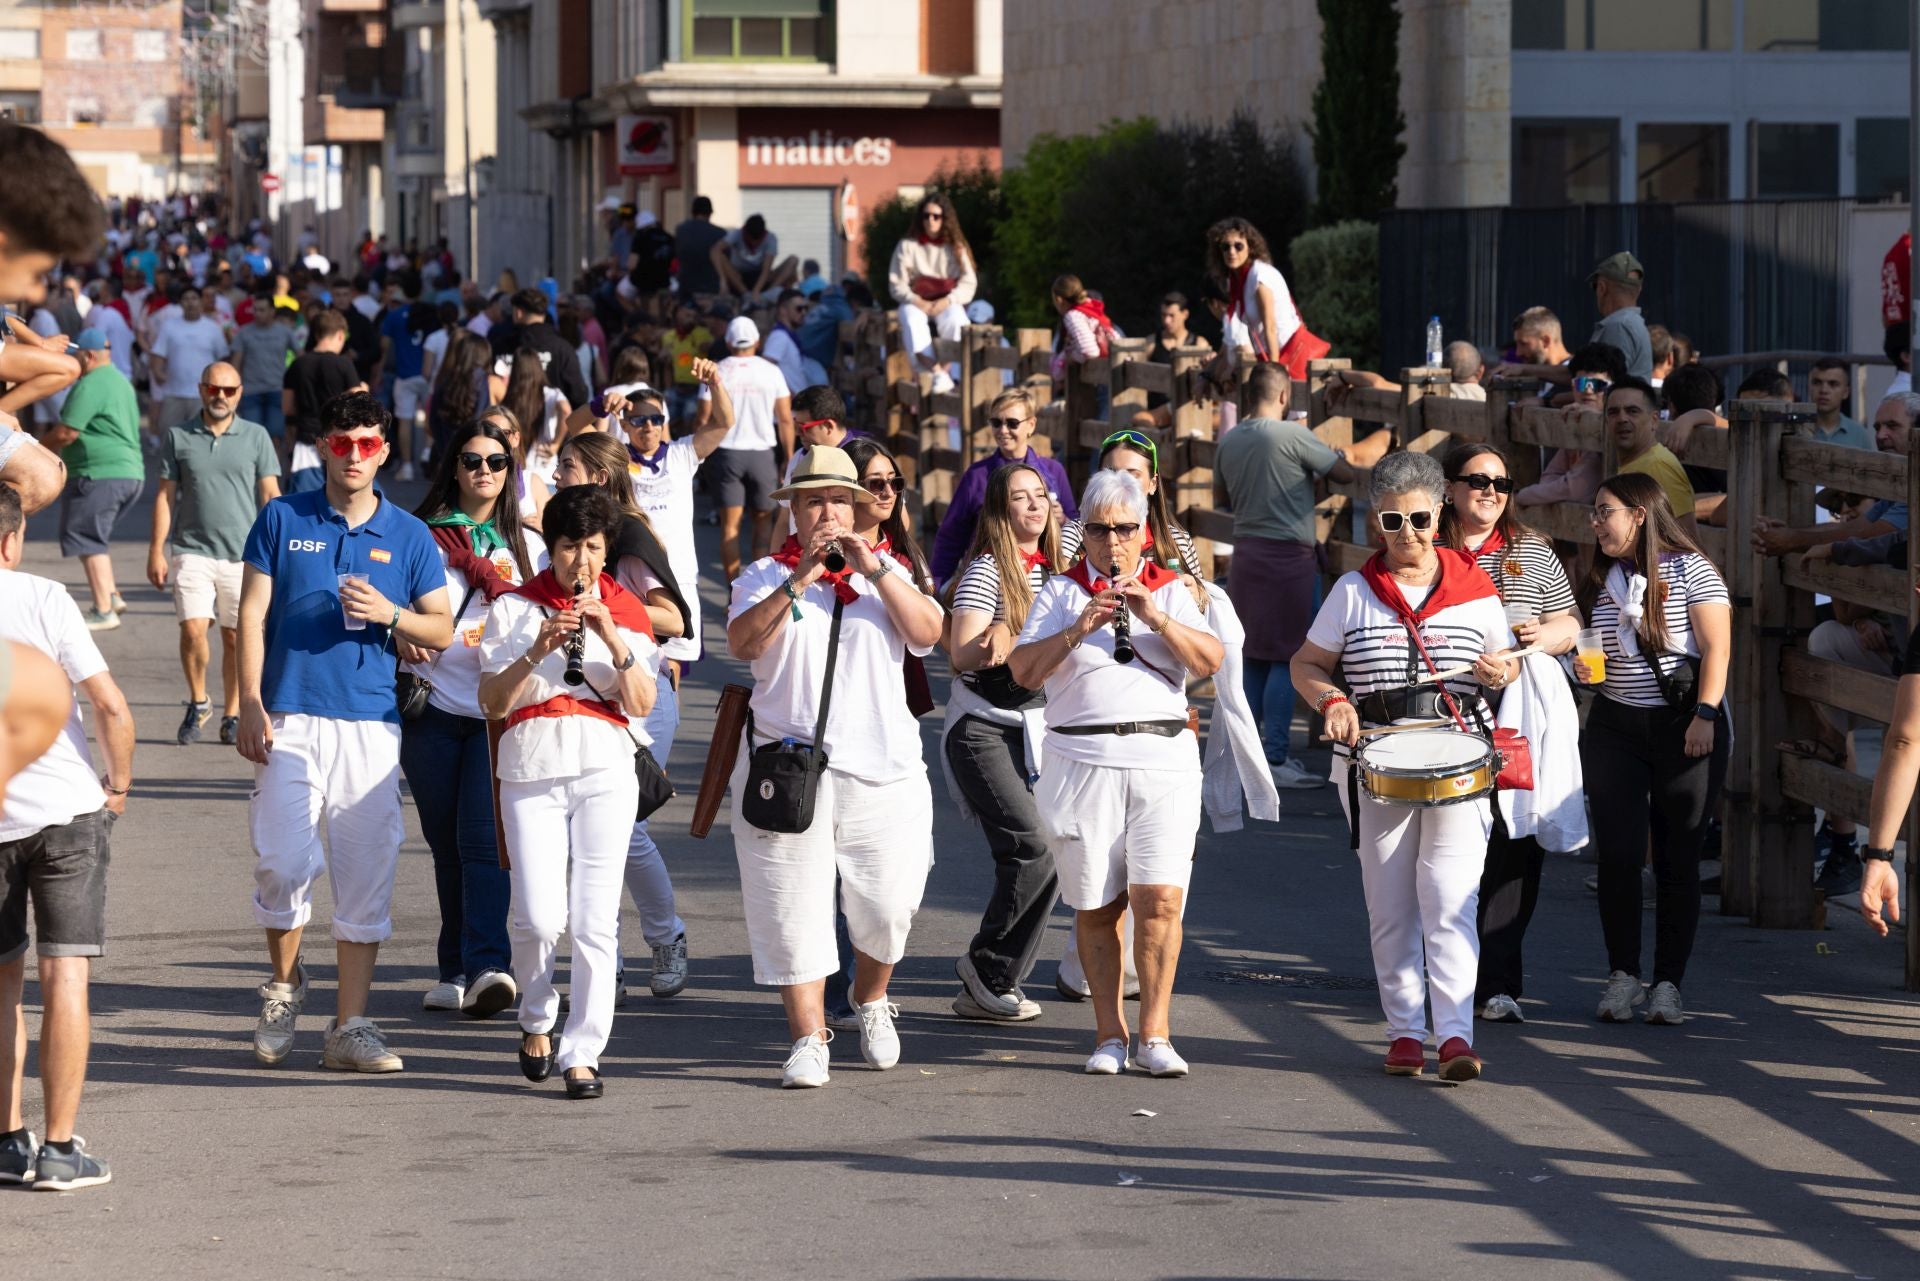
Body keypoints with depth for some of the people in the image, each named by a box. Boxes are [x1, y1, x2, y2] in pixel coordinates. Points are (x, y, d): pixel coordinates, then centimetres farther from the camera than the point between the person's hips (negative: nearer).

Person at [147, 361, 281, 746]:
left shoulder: (256, 437, 4)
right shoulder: (178, 437, 5)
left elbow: (270, 495, 5)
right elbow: (165, 495, 7)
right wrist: (156, 551, 3)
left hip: (243, 553, 0)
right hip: (192, 551, 0)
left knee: (235, 637, 4)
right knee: (193, 630, -12)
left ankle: (232, 715, 16)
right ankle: (198, 703, 10)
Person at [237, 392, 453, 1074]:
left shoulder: (409, 536, 11)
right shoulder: (283, 519, 7)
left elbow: (442, 630, 11)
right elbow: (252, 615, 5)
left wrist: (390, 614, -9)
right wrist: (251, 705, -5)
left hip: (372, 724, 2)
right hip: (290, 720, -2)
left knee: (367, 873, 0)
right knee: (284, 862, -11)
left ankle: (350, 1028, 7)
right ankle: (283, 982, 16)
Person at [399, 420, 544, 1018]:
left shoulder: (527, 546, 13)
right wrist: (402, 632, -15)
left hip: (498, 711, -1)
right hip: (433, 705, 1)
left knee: (482, 839, -14)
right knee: (447, 844, 5)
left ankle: (487, 966, -24)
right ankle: (456, 971, 14)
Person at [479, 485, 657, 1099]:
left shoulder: (626, 610, 10)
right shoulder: (514, 608, 7)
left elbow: (642, 704, 1)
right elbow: (493, 703, 0)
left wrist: (612, 639, -12)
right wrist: (538, 650, -14)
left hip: (605, 771, 1)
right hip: (531, 771, -1)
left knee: (595, 918, -8)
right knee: (538, 916, -10)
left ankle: (582, 1053, -3)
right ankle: (537, 1021, 17)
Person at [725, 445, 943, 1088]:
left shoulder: (885, 573, 13)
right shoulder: (765, 575, 7)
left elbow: (928, 634, -2)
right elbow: (743, 643, -11)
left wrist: (874, 570, -11)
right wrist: (800, 579, -18)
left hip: (882, 767, 2)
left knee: (886, 905, 3)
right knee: (792, 910, -6)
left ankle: (871, 1000, 31)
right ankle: (807, 1037, -2)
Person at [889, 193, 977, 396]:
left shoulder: (956, 248, 11)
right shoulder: (907, 246, 8)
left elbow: (968, 285, 2)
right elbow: (897, 284, 2)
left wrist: (946, 302, -16)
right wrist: (918, 302, -15)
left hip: (947, 304, 1)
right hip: (916, 303, -1)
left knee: (955, 319, -37)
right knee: (912, 319, -37)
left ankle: (944, 370, -39)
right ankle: (937, 372, -48)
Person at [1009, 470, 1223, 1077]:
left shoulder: (1171, 591, 14)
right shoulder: (1061, 592, 11)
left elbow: (1210, 662, 0)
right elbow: (1022, 670, 0)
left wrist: (1155, 618, -12)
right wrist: (1078, 630, -13)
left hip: (1162, 758, 0)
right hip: (1080, 761, 0)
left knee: (1160, 898, -11)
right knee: (1095, 906, 1)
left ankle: (1155, 1034, -6)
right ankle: (1109, 1033, 10)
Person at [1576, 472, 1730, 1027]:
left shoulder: (1690, 569, -4)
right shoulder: (1600, 580, 12)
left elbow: (1716, 648, -9)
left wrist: (1705, 716, -18)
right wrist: (1583, 668, 1)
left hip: (1684, 728, -4)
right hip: (1614, 728, 4)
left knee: (1677, 858, 0)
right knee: (1618, 854, -5)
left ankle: (1668, 983, 5)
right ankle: (1623, 975, 5)